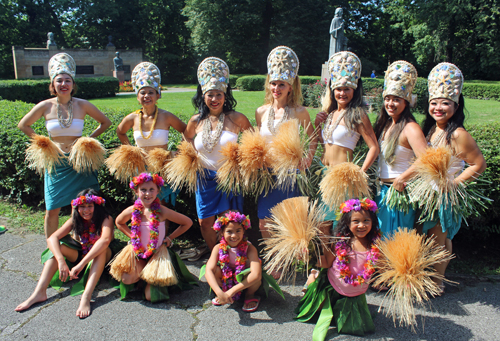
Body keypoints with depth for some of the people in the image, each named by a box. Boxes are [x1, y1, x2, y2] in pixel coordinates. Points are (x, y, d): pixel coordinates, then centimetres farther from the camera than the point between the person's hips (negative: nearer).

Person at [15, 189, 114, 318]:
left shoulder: (106, 219, -22)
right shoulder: (75, 220, -8)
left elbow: (105, 240, -43)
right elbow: (52, 238, -21)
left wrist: (81, 264, -49)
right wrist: (61, 261, -38)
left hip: (100, 259, -4)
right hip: (81, 256, 5)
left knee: (102, 248, -36)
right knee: (58, 245, -18)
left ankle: (86, 297, -48)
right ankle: (39, 292, -27)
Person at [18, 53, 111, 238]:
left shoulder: (82, 105, -2)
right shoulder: (45, 106, -1)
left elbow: (106, 122, 10)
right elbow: (23, 125, 13)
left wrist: (89, 139, 1)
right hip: (55, 163, 1)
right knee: (52, 210, 5)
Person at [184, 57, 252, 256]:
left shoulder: (236, 118, -10)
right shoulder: (196, 121, -1)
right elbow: (187, 139, 19)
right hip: (205, 177, 3)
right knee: (205, 222, 11)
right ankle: (213, 251, 40)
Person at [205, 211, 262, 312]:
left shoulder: (250, 248, -28)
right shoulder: (218, 248, -20)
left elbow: (256, 274, -41)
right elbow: (208, 271, -31)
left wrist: (232, 291, -43)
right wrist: (220, 293, -47)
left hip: (246, 284, -2)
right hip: (226, 280, 2)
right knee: (215, 269, -28)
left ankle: (249, 295, 0)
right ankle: (224, 291, 5)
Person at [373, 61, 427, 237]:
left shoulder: (410, 128, -17)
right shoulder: (385, 125, 8)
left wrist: (401, 179, -18)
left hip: (400, 191, -8)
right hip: (382, 190, 8)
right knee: (380, 237, 17)